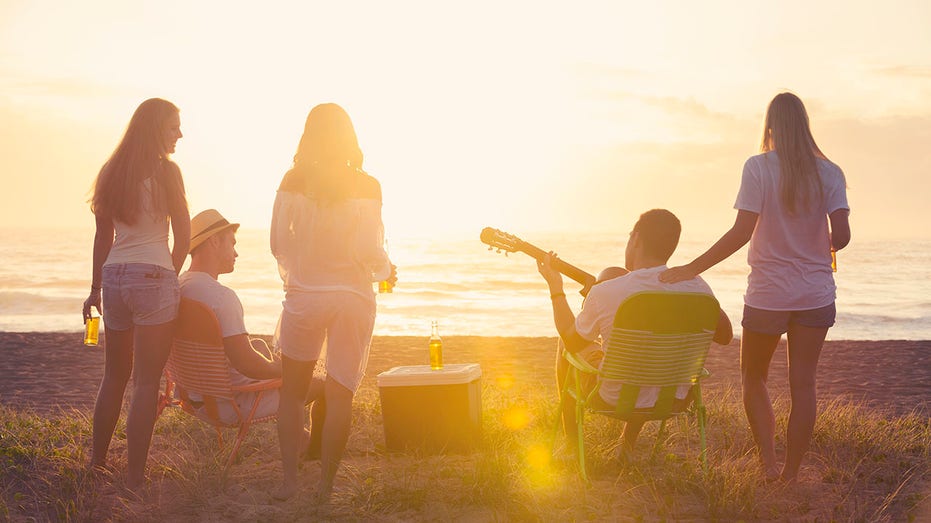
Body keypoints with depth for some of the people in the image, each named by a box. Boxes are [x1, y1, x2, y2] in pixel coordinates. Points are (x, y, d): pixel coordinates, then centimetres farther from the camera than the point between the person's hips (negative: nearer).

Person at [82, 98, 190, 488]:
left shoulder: (113, 171, 12)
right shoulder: (165, 170, -7)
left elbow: (103, 236, 15)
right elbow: (183, 235, -4)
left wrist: (96, 289, 21)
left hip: (114, 278, 7)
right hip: (153, 278, -6)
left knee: (114, 376, 18)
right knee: (147, 382, -3)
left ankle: (97, 463, 27)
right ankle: (134, 478, -2)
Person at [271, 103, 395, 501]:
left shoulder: (293, 182, -3)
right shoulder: (365, 186, -7)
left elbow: (279, 244, -1)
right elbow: (369, 252, -11)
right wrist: (386, 271, 11)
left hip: (303, 294, 1)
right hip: (352, 296, -1)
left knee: (292, 392, 14)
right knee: (339, 395, 8)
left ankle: (289, 480, 8)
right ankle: (325, 485, 10)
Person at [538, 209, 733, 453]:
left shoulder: (604, 293, -24)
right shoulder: (696, 287, -16)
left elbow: (572, 342, -5)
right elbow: (725, 336, 1)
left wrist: (556, 288, 6)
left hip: (616, 402, -3)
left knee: (564, 345, 26)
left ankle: (570, 445, 36)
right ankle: (627, 447, 47)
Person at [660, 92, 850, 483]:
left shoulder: (759, 168, -10)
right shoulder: (828, 173, 0)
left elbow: (742, 232, -17)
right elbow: (841, 236, -7)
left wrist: (693, 268, -13)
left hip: (768, 294, -3)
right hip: (815, 296, 3)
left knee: (753, 378, 15)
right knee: (802, 384, 7)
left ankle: (768, 462, 8)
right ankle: (791, 473, 10)